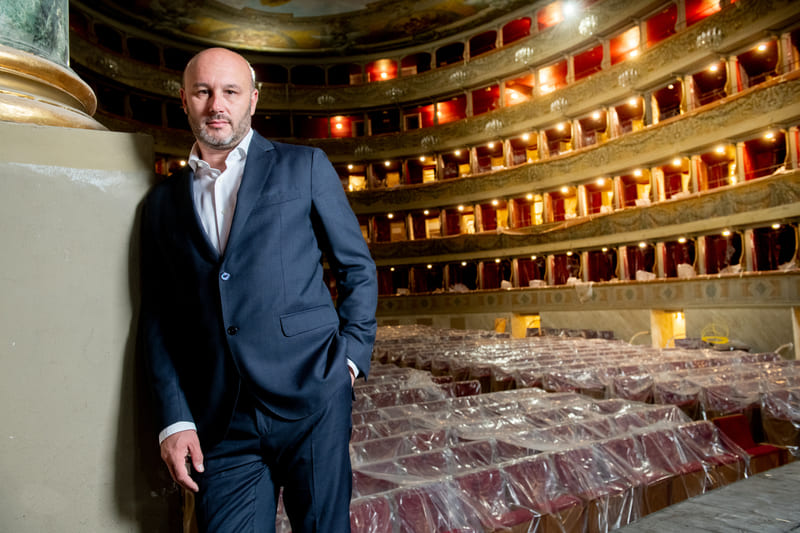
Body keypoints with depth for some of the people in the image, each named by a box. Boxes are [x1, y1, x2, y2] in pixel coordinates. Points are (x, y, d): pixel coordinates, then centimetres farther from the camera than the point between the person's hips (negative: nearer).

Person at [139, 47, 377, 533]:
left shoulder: (305, 167, 6)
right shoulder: (163, 201, 13)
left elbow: (359, 270, 7)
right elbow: (157, 317, 10)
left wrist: (350, 359, -2)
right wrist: (174, 419, 1)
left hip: (312, 401, -1)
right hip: (220, 427, 2)